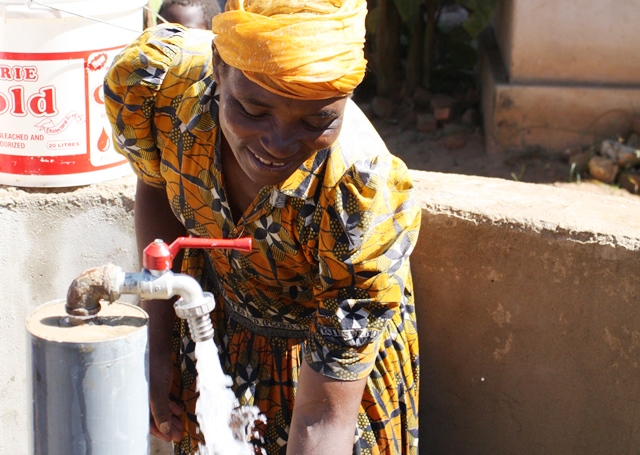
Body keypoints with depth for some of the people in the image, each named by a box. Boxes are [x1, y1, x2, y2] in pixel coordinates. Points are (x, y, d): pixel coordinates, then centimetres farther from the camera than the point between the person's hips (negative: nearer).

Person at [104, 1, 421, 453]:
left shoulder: (369, 204, -39)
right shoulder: (151, 80, -30)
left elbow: (325, 417, -31)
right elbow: (156, 183, -6)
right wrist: (158, 339, -9)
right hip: (211, 328, 3)